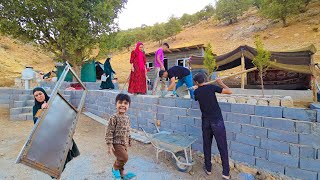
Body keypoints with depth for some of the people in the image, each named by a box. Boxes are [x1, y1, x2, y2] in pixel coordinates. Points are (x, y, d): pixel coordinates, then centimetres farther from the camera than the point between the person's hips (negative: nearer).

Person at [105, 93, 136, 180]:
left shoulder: (127, 118, 4)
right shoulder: (114, 118, -19)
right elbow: (109, 131, -18)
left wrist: (129, 140, 21)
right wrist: (109, 144, -19)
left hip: (124, 143, 7)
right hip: (116, 143, -7)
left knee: (121, 159, 19)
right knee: (124, 157, -11)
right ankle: (115, 168, 16)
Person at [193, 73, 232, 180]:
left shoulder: (196, 92, 2)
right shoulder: (211, 87, -7)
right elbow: (229, 92, -7)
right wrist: (221, 83, 7)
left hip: (205, 121, 3)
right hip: (217, 121, -3)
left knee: (207, 145, 17)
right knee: (222, 147, 8)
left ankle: (208, 169, 30)